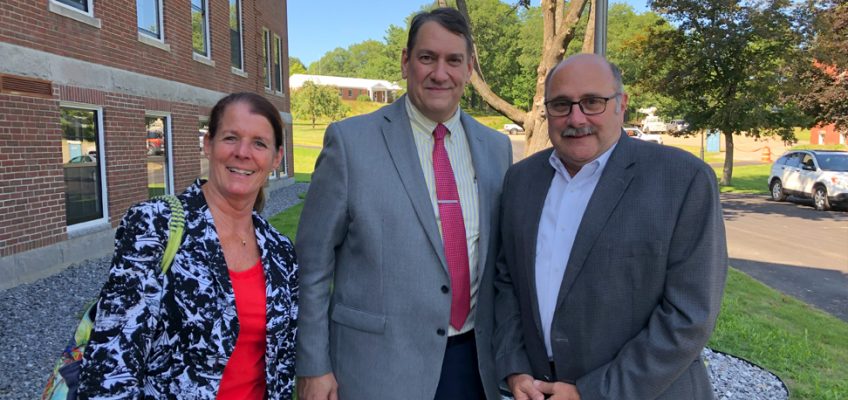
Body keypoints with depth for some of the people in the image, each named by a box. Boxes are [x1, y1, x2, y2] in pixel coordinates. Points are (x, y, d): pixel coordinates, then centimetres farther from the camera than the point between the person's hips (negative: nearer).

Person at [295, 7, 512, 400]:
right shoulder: (350, 140, -10)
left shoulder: (496, 147, 2)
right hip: (378, 365, -3)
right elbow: (313, 264, -6)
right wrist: (313, 366, -6)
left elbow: (500, 256, 10)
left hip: (474, 361, 4)